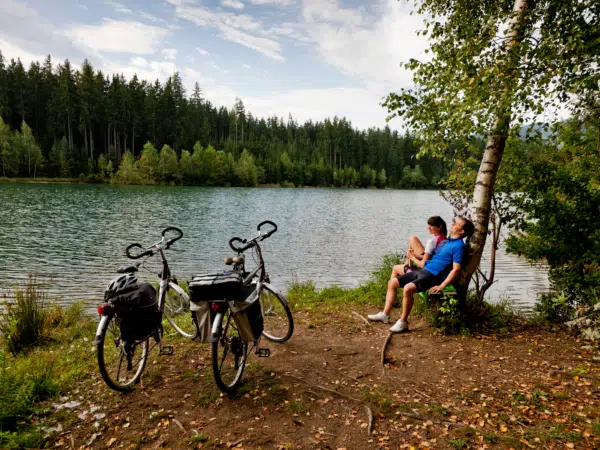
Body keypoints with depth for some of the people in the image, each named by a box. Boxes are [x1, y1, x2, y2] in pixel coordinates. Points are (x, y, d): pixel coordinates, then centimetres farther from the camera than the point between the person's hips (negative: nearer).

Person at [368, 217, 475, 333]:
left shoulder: (459, 245, -8)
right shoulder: (446, 241, 20)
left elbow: (456, 270, -15)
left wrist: (441, 286, -21)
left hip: (434, 275, -9)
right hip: (423, 270, 9)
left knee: (408, 288, -33)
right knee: (392, 282, 2)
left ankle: (403, 322, -18)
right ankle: (385, 314, 6)